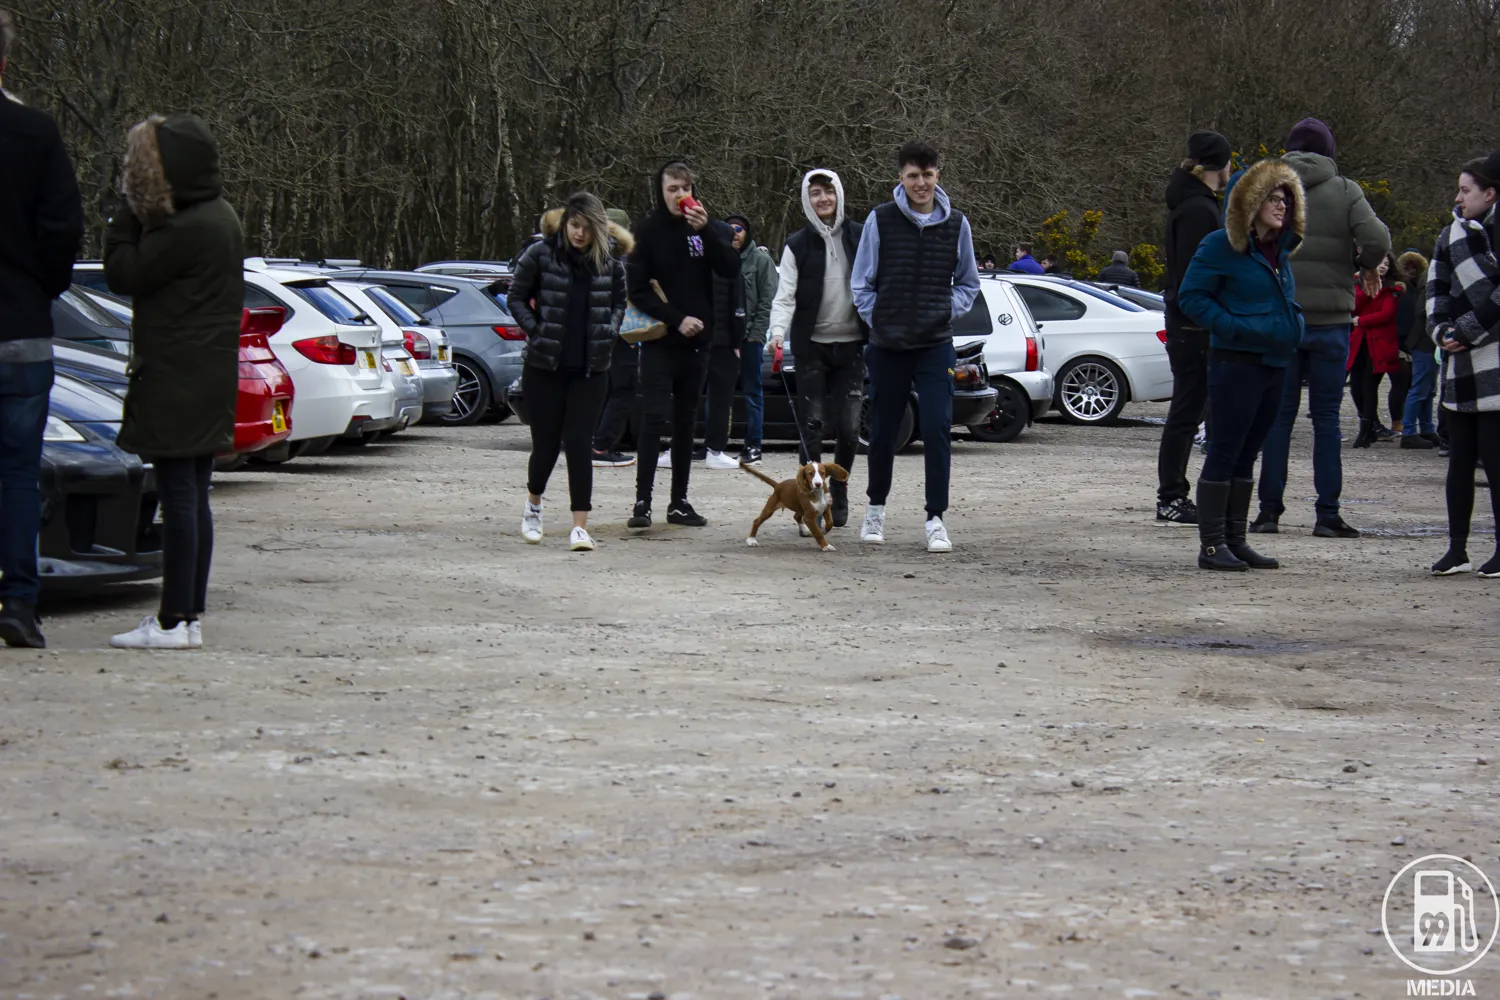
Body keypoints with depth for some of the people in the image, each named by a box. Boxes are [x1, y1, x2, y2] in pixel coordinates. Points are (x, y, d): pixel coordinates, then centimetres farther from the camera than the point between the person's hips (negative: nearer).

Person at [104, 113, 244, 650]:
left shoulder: (187, 229, -18)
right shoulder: (220, 218, 12)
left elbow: (125, 273, -11)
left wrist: (126, 213, -5)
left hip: (178, 384, -10)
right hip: (209, 380, 10)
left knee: (178, 496, -7)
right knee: (192, 498, 13)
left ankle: (175, 620, -5)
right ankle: (190, 612, 18)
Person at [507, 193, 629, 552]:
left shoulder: (610, 260, 1)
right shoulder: (540, 254, -5)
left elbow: (618, 303, 14)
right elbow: (516, 297, 3)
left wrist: (608, 333, -1)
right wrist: (536, 331, -7)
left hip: (591, 369, 1)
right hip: (544, 365, -1)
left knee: (580, 444, -4)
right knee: (546, 442, 4)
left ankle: (580, 527, -2)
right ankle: (533, 504, 33)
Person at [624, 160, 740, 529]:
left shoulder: (706, 230, 6)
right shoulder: (647, 231, -4)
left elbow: (731, 271, -7)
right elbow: (637, 291, -7)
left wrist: (706, 231, -18)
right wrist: (676, 319, -15)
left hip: (696, 342, 4)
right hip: (659, 342, -4)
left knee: (685, 422, 9)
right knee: (655, 419, -12)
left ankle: (679, 502, 14)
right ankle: (642, 501, -11)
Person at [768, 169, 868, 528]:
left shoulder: (859, 237, 5)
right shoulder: (798, 245, 2)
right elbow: (785, 296, -4)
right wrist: (778, 330, -21)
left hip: (851, 345, 1)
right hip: (812, 346, -1)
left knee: (849, 427, 0)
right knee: (812, 424, -6)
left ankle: (839, 493, 19)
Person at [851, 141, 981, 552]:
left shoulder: (956, 224, 3)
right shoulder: (880, 220, -2)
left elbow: (968, 283, 15)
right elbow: (861, 283, 6)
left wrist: (947, 312, 2)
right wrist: (876, 318, -3)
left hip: (935, 346, 0)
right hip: (887, 345, 0)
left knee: (937, 429, -10)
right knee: (882, 429, 10)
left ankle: (936, 518, -4)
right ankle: (876, 508, 30)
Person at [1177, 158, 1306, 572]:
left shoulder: (1280, 249, 16)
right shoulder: (1221, 246, -9)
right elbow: (1190, 297, -9)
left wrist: (1294, 329, 12)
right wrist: (1234, 327, -17)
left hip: (1274, 363, 8)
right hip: (1236, 363, -8)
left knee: (1246, 456, 12)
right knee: (1224, 454, -6)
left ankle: (1235, 540, 18)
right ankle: (1211, 545, -3)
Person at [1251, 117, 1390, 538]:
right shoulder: (1344, 192, 0)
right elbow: (1377, 240, -13)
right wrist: (1364, 267, 7)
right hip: (1330, 319, -1)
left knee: (1278, 414, 6)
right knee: (1327, 417, 4)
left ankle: (1269, 509, 5)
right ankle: (1327, 514, 2)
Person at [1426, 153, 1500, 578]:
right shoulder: (1452, 236, 14)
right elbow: (1436, 288, 14)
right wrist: (1441, 330, -2)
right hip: (1460, 367, 6)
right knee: (1460, 458, 8)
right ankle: (1457, 549, 14)